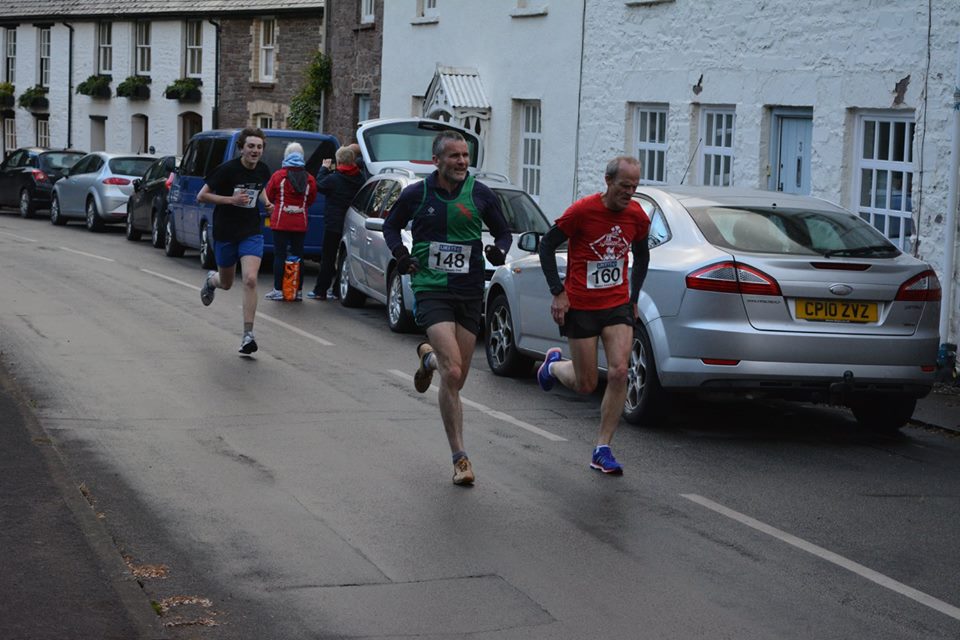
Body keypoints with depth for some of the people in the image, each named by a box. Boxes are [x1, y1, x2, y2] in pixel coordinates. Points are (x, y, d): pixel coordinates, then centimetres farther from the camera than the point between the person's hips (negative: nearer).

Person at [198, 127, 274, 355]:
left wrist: (266, 203, 2)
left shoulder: (263, 170, -2)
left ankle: (248, 335, -11)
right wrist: (231, 199, -24)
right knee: (227, 284, 15)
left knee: (250, 280, -16)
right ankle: (211, 280, 55)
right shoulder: (228, 169, -17)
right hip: (225, 233, -2)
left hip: (251, 233, 2)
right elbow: (201, 196, -13)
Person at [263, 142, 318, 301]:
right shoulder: (309, 178, 2)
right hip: (300, 224, 3)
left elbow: (269, 196, 3)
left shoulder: (278, 175, -6)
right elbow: (312, 200, 11)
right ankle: (297, 290, 8)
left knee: (279, 255, 0)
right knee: (298, 256, 7)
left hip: (281, 222, -3)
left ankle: (278, 290, -2)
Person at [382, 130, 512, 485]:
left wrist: (500, 250, -9)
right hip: (431, 291, -3)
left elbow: (504, 232, 13)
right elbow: (391, 225, 16)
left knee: (457, 379, 8)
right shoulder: (416, 194, -1)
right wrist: (399, 252, -3)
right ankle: (459, 457, -9)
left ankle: (428, 357, 45)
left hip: (470, 292, 3)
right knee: (452, 374, -18)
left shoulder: (480, 194, 2)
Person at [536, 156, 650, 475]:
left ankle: (603, 449, -1)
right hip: (580, 307, -3)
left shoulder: (637, 217, -1)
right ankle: (553, 364, 38)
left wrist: (633, 297, 13)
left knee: (618, 372, -13)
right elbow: (547, 245, -5)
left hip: (618, 306, 3)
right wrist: (558, 292, -9)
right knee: (586, 385, 2)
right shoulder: (582, 211, -14)